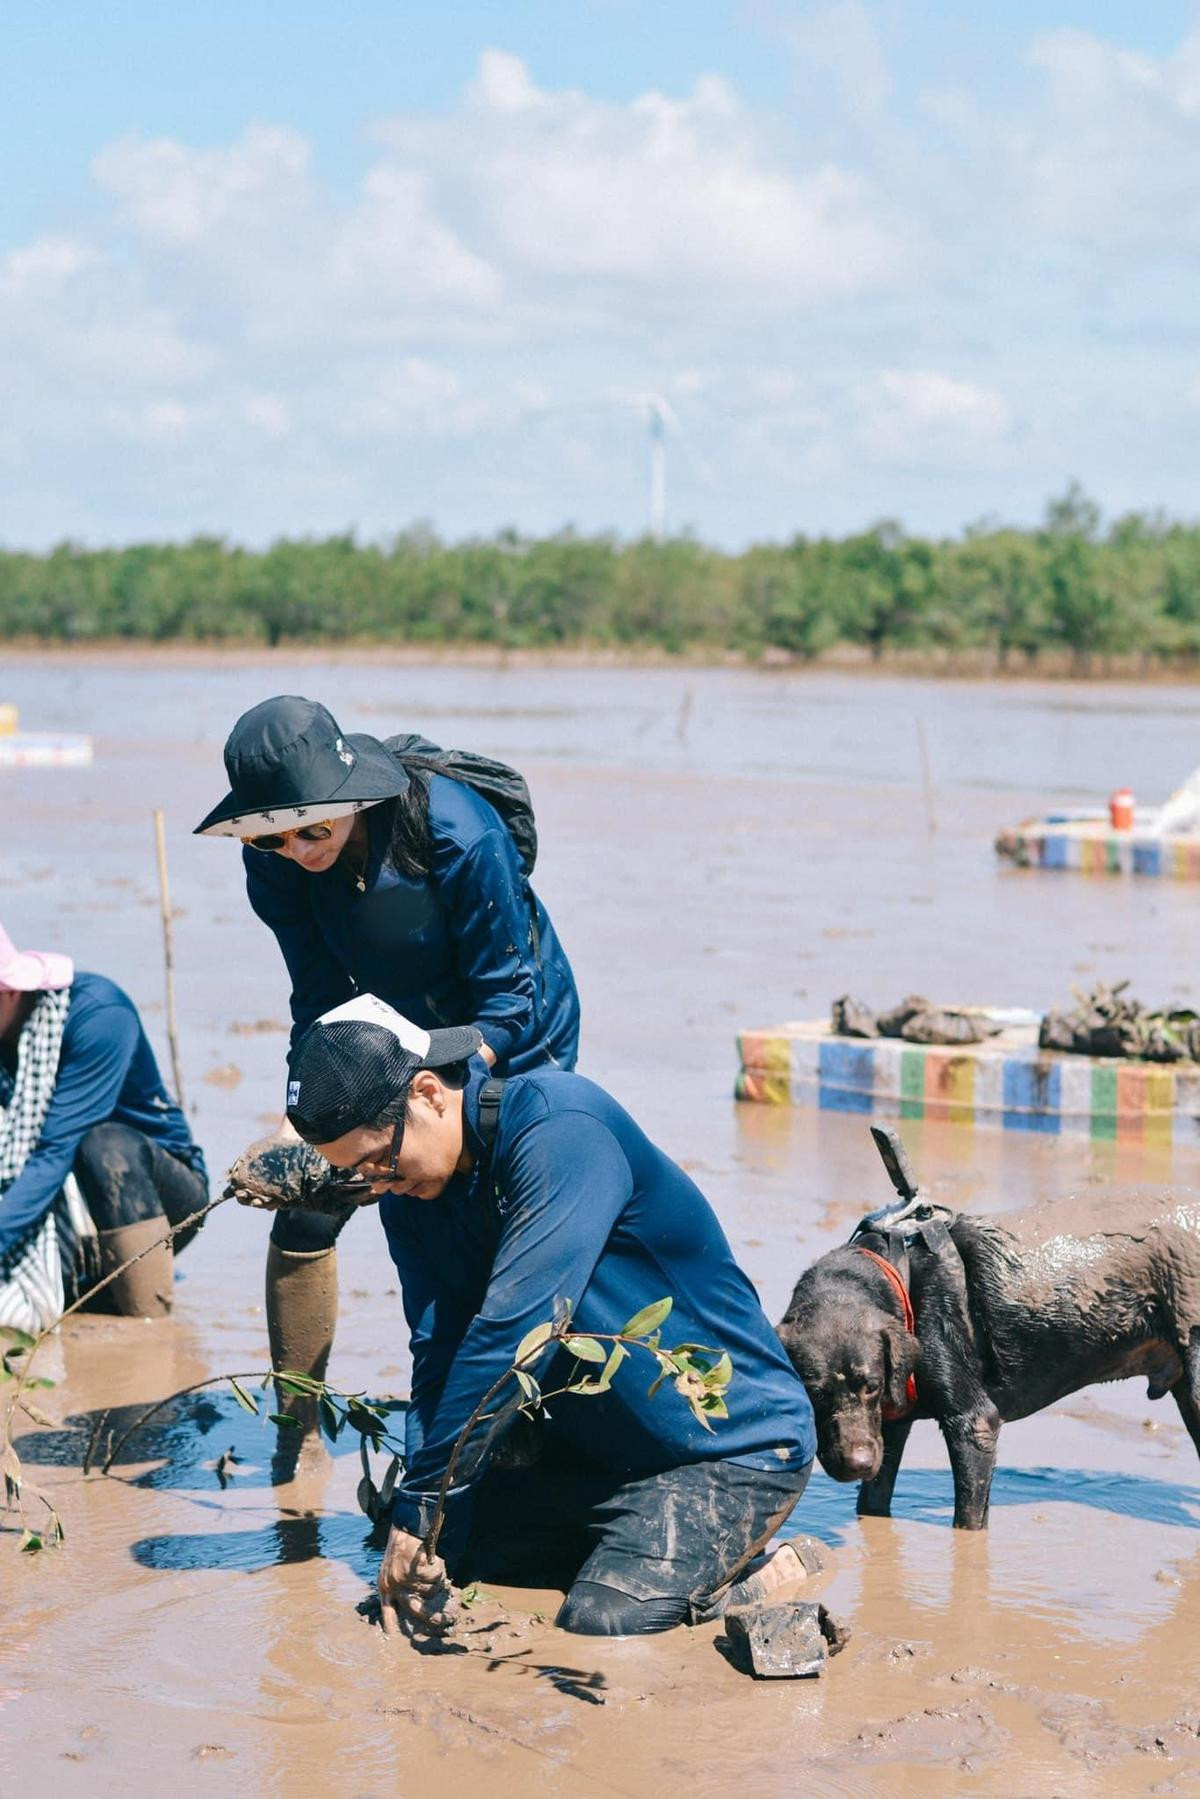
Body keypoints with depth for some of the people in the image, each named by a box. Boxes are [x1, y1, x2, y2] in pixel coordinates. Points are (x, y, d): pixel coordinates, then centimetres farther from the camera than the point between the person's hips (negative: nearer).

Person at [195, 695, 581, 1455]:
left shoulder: (462, 836, -34)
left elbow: (508, 1002, -27)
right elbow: (322, 999, -14)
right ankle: (299, 1434, 10)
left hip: (509, 1042, -4)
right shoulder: (272, 860, -19)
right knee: (304, 1216, -4)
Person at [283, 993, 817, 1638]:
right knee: (431, 1559, -4)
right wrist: (417, 1514, -19)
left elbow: (509, 1336, -30)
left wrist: (421, 1510, -27)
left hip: (735, 1444, -8)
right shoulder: (409, 1195, 1)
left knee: (603, 1622, -25)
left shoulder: (559, 1122, -24)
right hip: (593, 1452, 8)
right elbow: (437, 1356, -5)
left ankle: (749, 1568, 2)